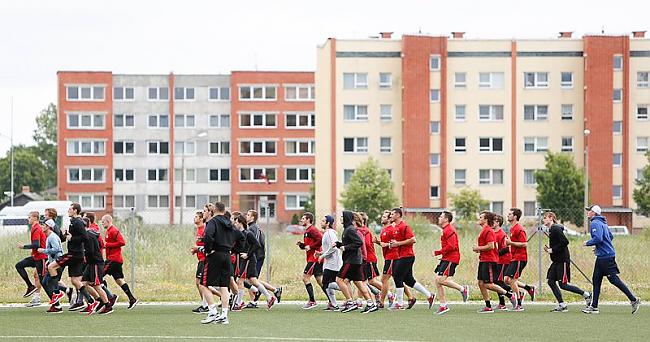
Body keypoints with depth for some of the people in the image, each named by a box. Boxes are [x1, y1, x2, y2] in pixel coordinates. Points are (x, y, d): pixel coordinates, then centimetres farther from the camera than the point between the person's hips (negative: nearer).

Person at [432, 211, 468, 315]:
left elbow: (451, 246, -22)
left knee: (441, 279, -18)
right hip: (446, 259, 10)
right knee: (437, 281, 5)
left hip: (450, 259, -10)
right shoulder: (445, 230, 20)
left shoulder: (449, 230, -13)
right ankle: (443, 305, 6)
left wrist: (438, 252, -16)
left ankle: (463, 289, -6)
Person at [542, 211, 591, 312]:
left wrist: (552, 250, -18)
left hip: (563, 261, -10)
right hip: (556, 261, 10)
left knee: (563, 284, -7)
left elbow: (565, 242, -23)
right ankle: (561, 305, 6)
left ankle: (586, 295, 4)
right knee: (550, 281, 3)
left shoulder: (556, 229, -15)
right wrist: (549, 249, 7)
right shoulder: (551, 230, 15)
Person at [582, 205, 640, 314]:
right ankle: (594, 306, 11)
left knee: (614, 279, -9)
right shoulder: (602, 222, 17)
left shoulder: (595, 223, -14)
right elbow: (610, 237, 25)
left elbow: (598, 238, -27)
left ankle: (634, 300, -7)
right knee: (596, 280, 10)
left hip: (605, 256, -10)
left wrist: (587, 243, -10)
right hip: (602, 257, 10)